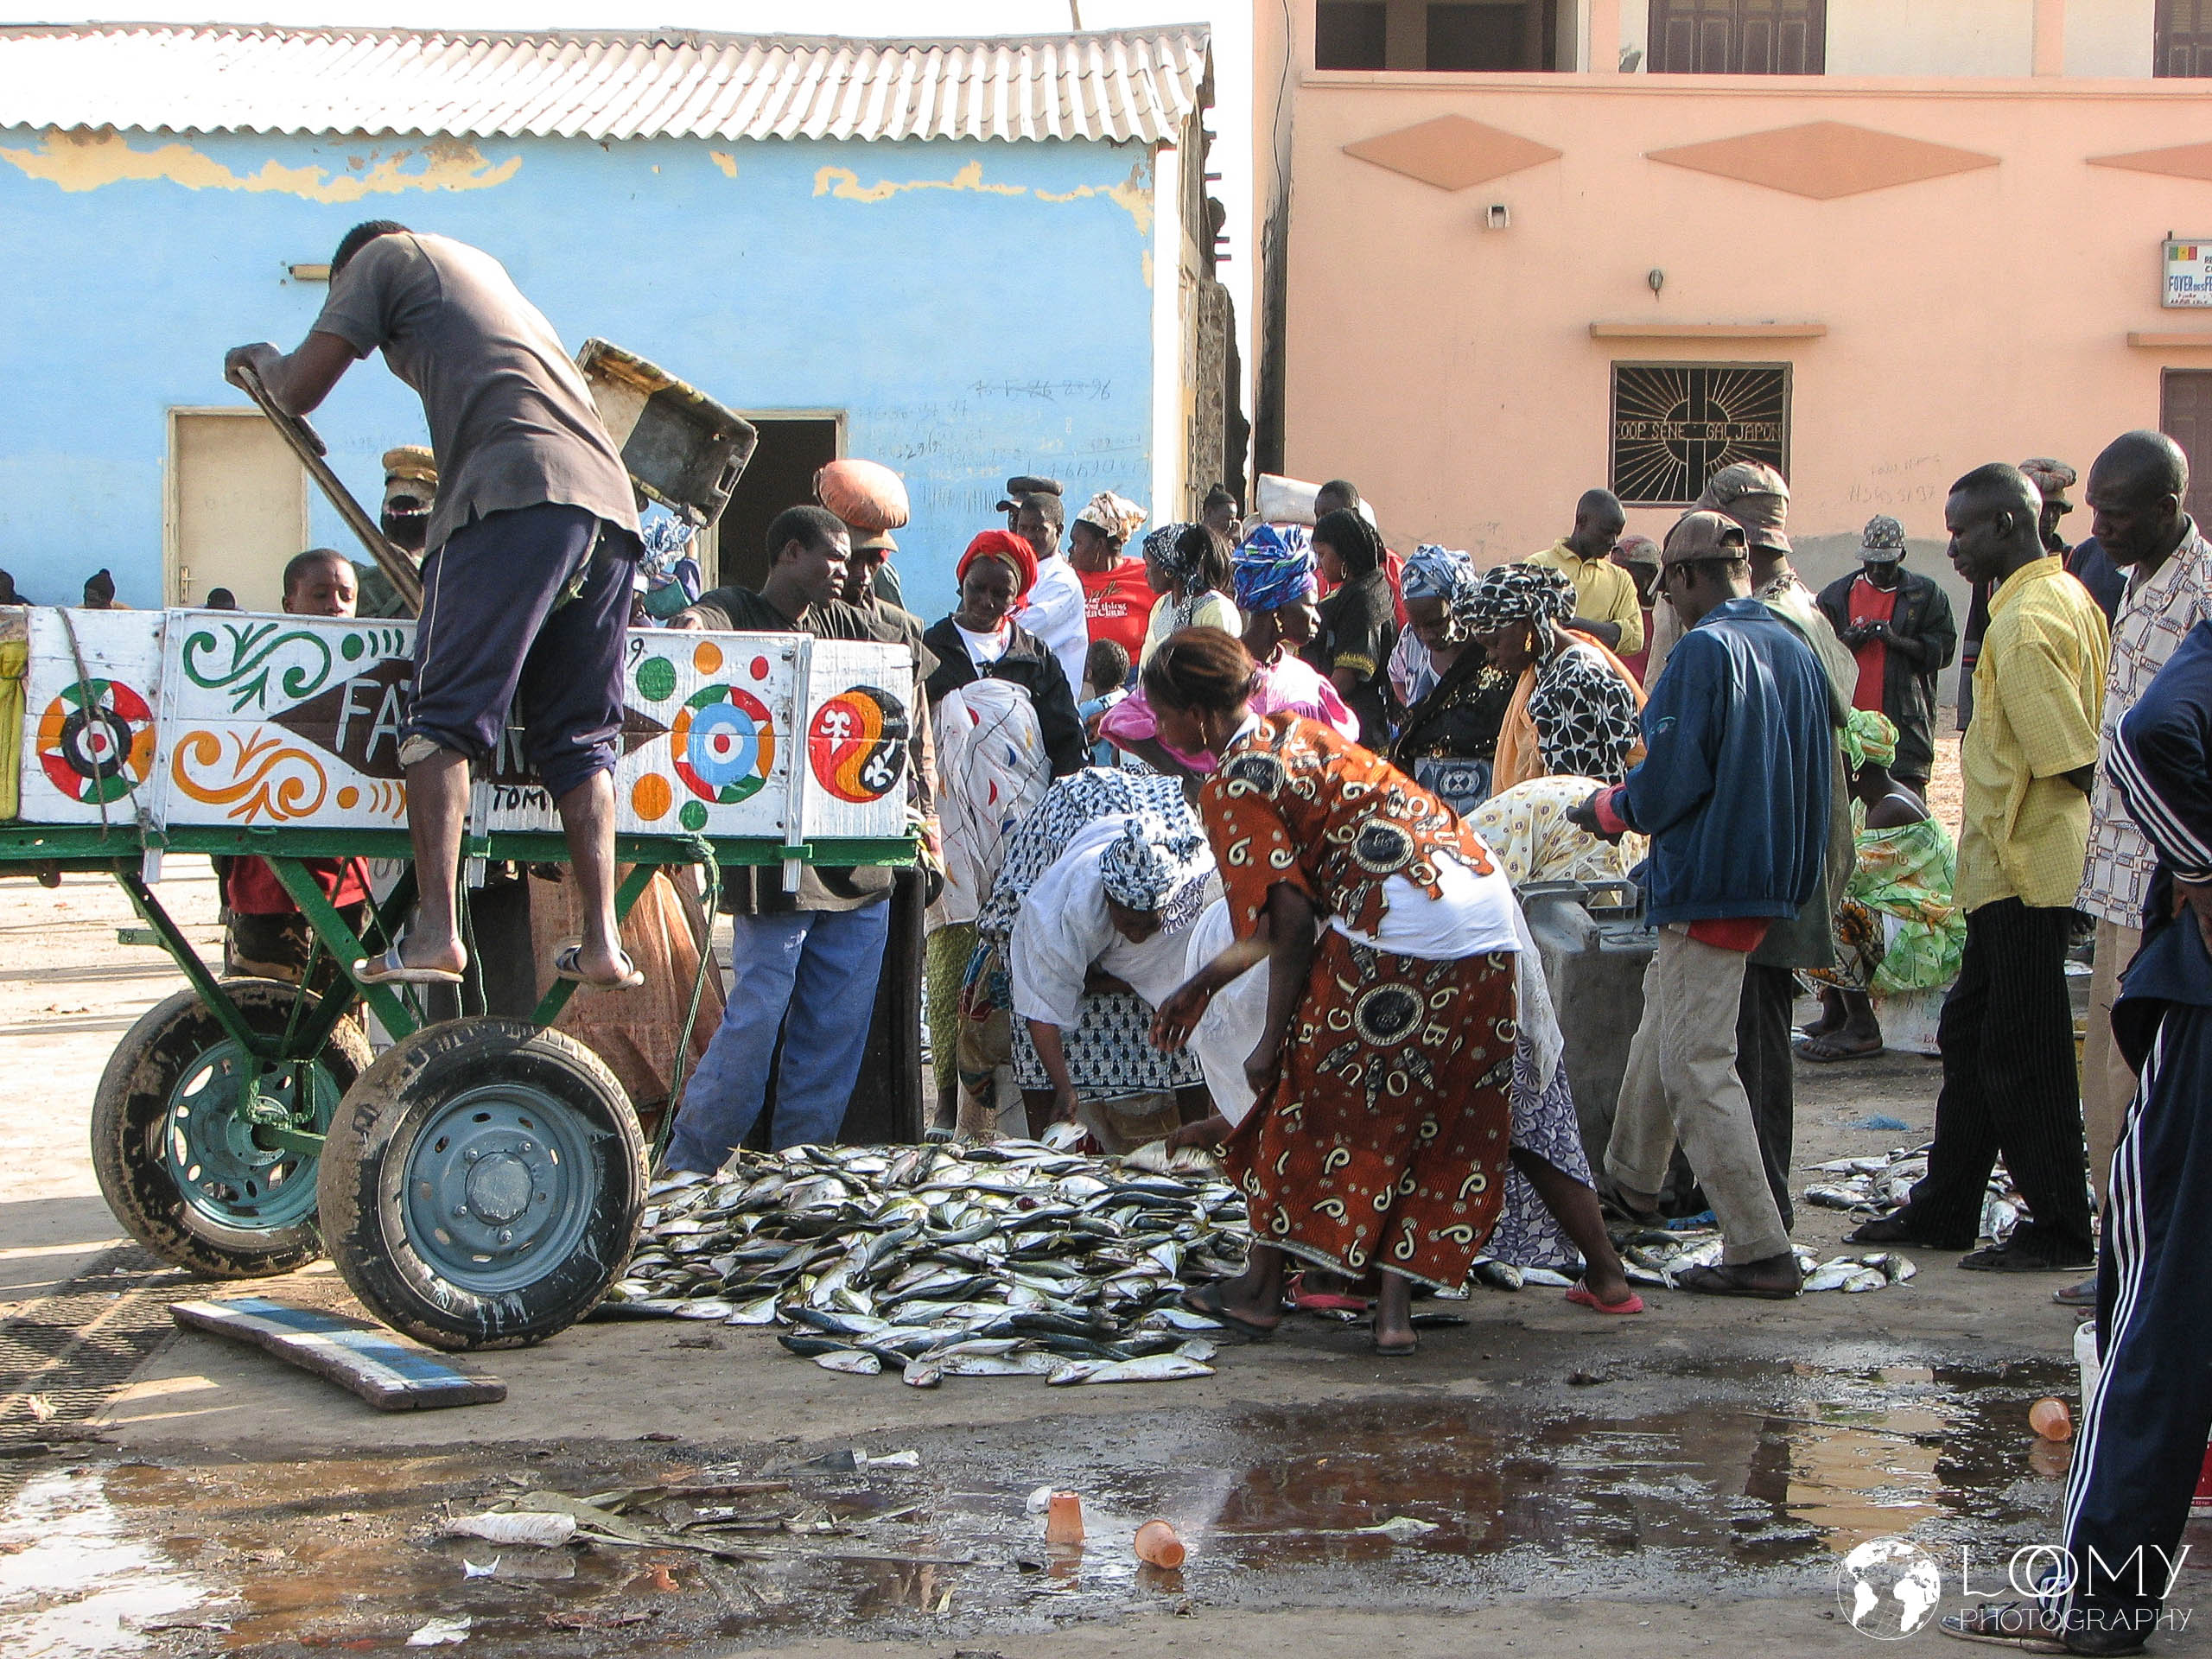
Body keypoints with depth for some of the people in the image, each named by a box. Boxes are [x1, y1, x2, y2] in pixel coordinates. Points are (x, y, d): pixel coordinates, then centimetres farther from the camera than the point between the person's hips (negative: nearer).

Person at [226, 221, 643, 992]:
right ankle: (602, 941, -2)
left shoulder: (385, 254, 16)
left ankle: (435, 930, -19)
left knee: (447, 715, -8)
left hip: (515, 493, -7)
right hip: (611, 501, 7)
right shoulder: (483, 268, 38)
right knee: (581, 735, 7)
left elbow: (300, 390, 13)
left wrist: (263, 363, 33)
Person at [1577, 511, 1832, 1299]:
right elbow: (1811, 772, 13)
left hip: (1708, 879, -9)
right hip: (1774, 876, 9)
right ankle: (1632, 1178, 43)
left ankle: (1761, 1250, -4)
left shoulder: (1704, 650, -17)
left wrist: (1611, 808, -2)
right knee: (1663, 1020, 25)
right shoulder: (1797, 649, 8)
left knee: (1696, 1063, -4)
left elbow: (1674, 777, -21)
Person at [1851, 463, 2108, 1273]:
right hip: (2010, 867, 10)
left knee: (2021, 1053, -1)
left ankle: (2060, 1227, 9)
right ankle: (1945, 1210, 24)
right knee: (1970, 1033, 16)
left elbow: (2070, 760, -22)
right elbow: (2085, 750, 13)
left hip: (2024, 867, -10)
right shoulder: (2067, 594, 11)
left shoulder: (2025, 623, -20)